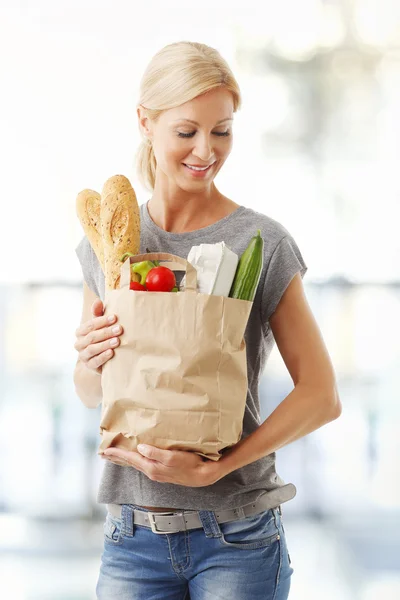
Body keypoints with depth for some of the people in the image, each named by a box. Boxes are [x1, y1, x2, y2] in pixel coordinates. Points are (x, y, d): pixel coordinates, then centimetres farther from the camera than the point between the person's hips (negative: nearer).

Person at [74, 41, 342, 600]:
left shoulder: (262, 243, -6)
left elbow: (321, 396, -9)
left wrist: (211, 468, -18)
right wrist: (92, 362, -8)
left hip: (236, 539, -3)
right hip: (132, 537, 3)